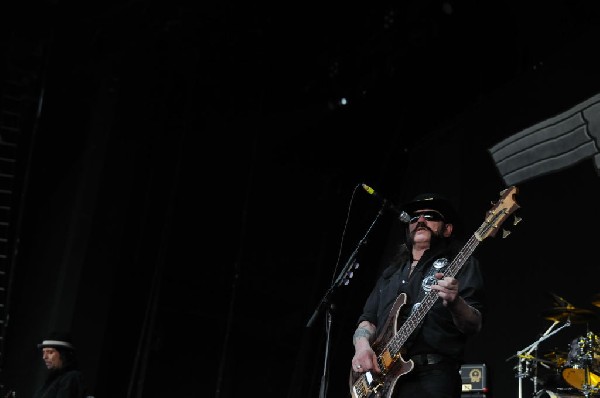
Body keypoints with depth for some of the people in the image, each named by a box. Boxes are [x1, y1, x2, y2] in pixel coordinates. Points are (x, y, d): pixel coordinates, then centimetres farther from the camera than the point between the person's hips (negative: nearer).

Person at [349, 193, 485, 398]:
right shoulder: (393, 270, 20)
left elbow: (474, 325, -7)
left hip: (432, 376, -5)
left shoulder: (460, 264, 3)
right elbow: (368, 318, 18)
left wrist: (454, 302, -27)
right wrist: (362, 345, -2)